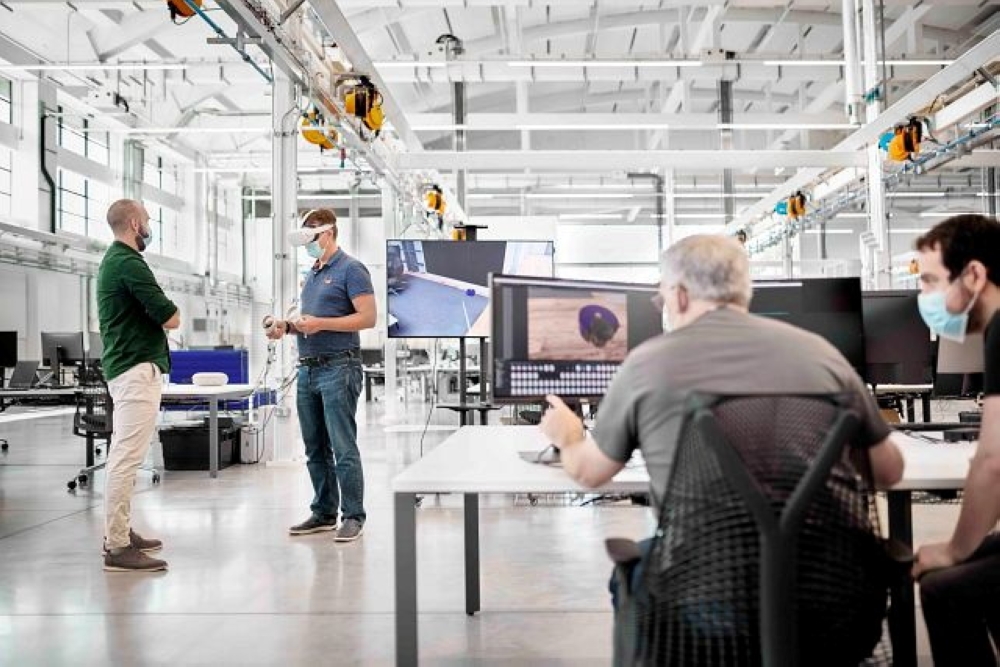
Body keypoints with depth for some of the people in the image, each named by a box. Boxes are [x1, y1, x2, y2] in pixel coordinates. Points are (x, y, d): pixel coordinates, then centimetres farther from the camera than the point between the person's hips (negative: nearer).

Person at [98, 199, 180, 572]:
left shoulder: (114, 260, 17)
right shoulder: (129, 263, -15)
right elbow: (171, 318, -16)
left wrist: (154, 313, 5)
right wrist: (165, 311, 5)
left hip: (126, 366, 11)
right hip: (138, 369, -11)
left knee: (123, 455, 15)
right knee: (127, 457, -11)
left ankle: (119, 532, 24)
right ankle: (118, 547, -9)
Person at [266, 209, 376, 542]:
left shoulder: (351, 269, -6)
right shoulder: (312, 275, 19)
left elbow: (368, 317, -14)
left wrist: (320, 323, -19)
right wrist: (287, 326, 6)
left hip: (338, 368, -8)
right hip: (308, 368, 9)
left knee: (343, 448, -6)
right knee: (316, 449, 12)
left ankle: (353, 517, 3)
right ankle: (323, 513, 21)